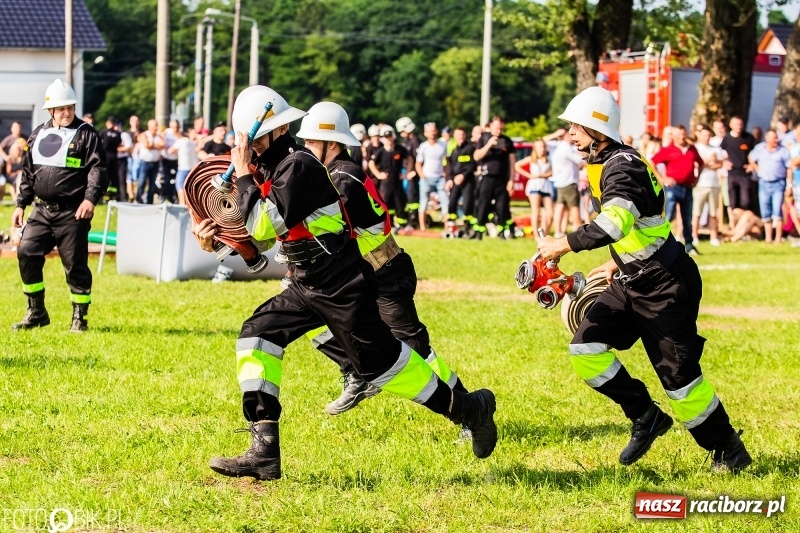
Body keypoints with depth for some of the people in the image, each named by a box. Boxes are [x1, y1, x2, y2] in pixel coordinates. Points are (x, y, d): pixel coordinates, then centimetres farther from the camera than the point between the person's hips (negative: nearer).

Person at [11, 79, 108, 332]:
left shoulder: (86, 135, -3)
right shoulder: (38, 135, 13)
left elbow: (98, 170, -12)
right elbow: (28, 173, 19)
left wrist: (90, 199, -26)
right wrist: (21, 204, 15)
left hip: (72, 213, -5)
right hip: (42, 210, 5)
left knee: (75, 264, -1)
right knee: (26, 253, -4)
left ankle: (79, 317, 11)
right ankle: (36, 312, 8)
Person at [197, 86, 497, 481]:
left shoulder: (298, 166, -18)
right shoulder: (274, 166, 11)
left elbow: (263, 227, -22)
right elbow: (263, 234, 19)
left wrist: (244, 177, -16)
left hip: (342, 288, -10)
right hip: (309, 285, 10)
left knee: (379, 362, -4)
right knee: (257, 336, 0)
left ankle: (469, 409, 14)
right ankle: (264, 453, -4)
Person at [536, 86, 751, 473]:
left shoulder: (622, 167, -21)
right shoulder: (601, 165, 10)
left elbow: (616, 221, -40)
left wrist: (564, 246, -34)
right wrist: (618, 264, 23)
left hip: (667, 285, -9)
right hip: (633, 283, 9)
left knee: (677, 375, -6)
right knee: (586, 348, -5)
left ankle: (728, 450, 11)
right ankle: (645, 418, 8)